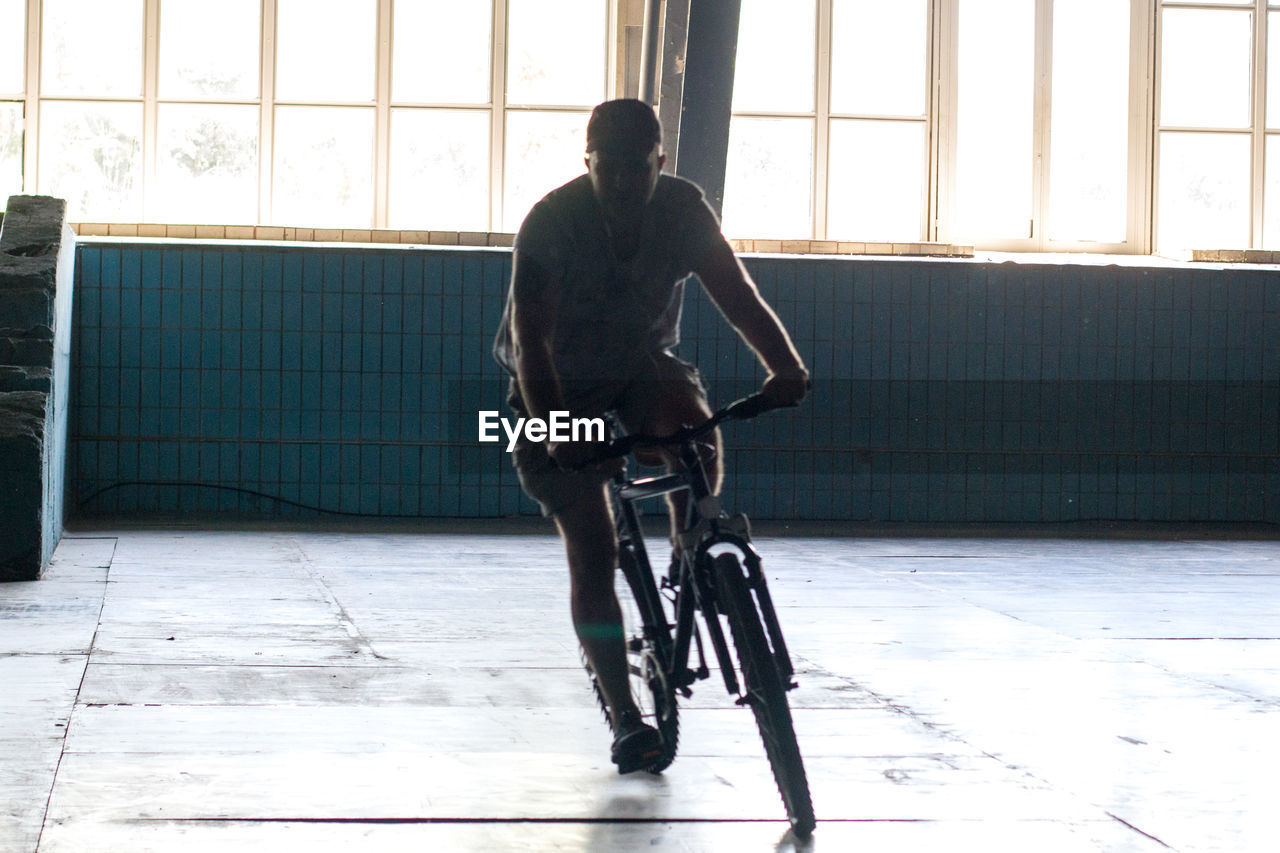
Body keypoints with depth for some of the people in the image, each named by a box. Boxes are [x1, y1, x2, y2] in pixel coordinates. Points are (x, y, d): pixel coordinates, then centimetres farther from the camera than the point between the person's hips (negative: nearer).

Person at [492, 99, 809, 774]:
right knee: (592, 552, -10)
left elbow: (737, 295, -21)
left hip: (643, 365, 3)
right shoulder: (551, 223, -24)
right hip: (562, 383, -2)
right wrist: (555, 432, -44)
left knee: (694, 428, -32)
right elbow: (531, 339, -30)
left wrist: (785, 365, -40)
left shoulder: (682, 208, -14)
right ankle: (623, 714, 0)